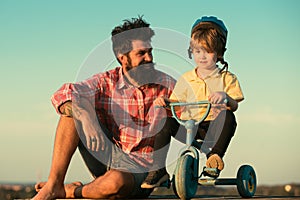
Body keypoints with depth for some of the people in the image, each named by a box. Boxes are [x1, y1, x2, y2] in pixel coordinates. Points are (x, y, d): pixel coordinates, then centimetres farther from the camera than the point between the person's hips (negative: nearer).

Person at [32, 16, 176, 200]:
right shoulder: (106, 82, -1)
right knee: (75, 107, -16)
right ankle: (54, 184, -17)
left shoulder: (167, 85, -1)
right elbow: (63, 95, -17)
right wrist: (86, 120, -37)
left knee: (116, 181, -39)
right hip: (107, 155, 2)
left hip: (142, 167, -2)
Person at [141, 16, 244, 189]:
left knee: (227, 116, -33)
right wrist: (165, 101, -8)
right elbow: (176, 101, 15)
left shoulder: (227, 78, 6)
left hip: (213, 126, -3)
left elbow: (234, 106, -4)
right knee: (166, 122, -22)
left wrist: (225, 97, -27)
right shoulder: (186, 79, 14)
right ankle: (158, 170, -16)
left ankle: (215, 155, -27)